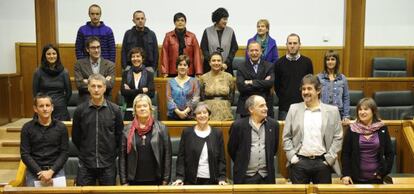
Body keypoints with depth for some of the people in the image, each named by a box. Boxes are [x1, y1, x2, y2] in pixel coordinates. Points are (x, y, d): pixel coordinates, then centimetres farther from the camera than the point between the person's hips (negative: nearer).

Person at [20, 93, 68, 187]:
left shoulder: (61, 127, 3)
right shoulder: (27, 128, 3)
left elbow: (64, 153, 1)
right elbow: (25, 154, -1)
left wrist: (51, 171, -12)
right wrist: (40, 172, -12)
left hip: (55, 169, 0)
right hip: (34, 170, 0)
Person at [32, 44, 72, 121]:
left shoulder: (64, 72, 1)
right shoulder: (39, 72, -1)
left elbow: (69, 92, 8)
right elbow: (35, 92, 6)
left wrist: (62, 104, 11)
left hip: (61, 110, 1)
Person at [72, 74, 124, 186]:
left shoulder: (115, 110, -3)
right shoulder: (80, 110, -2)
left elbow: (119, 135, 5)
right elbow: (75, 137, 8)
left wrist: (113, 154, 5)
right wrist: (85, 152, 10)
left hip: (108, 165, 0)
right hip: (85, 165, 0)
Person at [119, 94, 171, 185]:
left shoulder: (161, 128, -2)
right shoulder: (127, 130, 2)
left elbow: (167, 154, -2)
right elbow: (122, 157, 2)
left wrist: (166, 180, -5)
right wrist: (124, 181, -1)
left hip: (155, 180, -1)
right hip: (134, 180, 1)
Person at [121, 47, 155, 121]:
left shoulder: (149, 74, 5)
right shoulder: (125, 74, 9)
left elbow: (151, 93, -7)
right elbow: (123, 91, -5)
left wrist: (131, 92, -8)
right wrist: (142, 90, -9)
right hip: (129, 111, 1)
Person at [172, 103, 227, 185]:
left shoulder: (217, 133, 5)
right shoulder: (187, 132, 2)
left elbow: (221, 159, 5)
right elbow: (181, 158, 2)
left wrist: (222, 178, -5)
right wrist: (179, 177, -8)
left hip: (211, 180, 1)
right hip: (191, 180, -1)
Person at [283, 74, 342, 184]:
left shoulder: (332, 111, 4)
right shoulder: (294, 109, 5)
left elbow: (338, 137, 3)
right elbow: (286, 137, 5)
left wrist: (329, 158, -4)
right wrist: (292, 156, -3)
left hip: (323, 162, 0)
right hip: (299, 162, 1)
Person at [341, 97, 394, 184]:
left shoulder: (382, 129, 1)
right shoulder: (352, 129, -2)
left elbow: (389, 153, 5)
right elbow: (345, 154, -1)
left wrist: (383, 171, -5)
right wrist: (345, 174, -8)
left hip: (376, 178, 1)